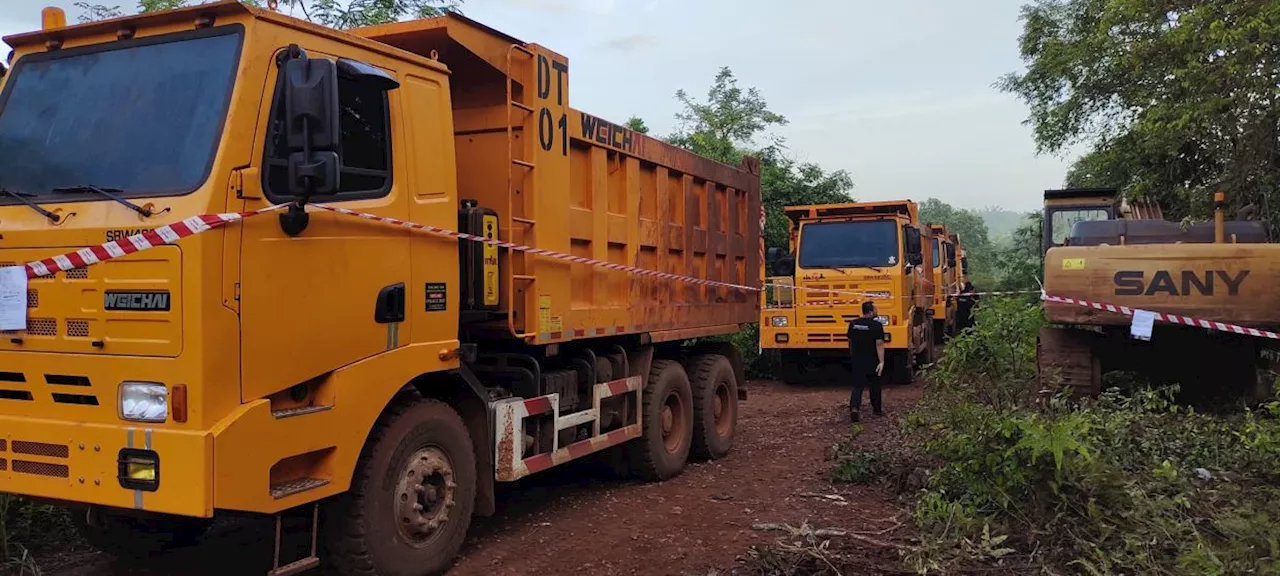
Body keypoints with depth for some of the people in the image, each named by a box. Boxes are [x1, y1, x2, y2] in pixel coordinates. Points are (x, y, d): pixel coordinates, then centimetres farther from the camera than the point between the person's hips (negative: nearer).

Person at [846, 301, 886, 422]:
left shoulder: (853, 324, 0)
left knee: (857, 386, 3)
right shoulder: (876, 325, -15)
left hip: (857, 361, 3)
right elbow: (879, 344, -19)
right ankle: (877, 409, 30)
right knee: (875, 385, 17)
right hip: (872, 361, -3)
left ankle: (854, 407, -18)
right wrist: (881, 361, -20)